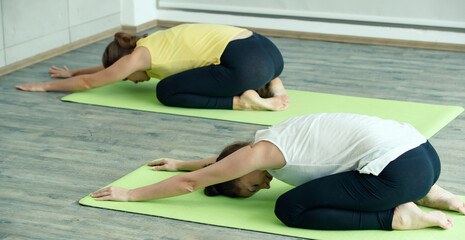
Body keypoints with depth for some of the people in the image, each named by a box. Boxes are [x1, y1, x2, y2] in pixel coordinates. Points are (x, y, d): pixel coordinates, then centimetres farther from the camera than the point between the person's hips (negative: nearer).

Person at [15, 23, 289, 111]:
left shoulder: (139, 55, 3)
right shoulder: (154, 46, 27)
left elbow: (89, 82, 14)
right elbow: (107, 67, 45)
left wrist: (44, 86, 26)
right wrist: (72, 72, 51)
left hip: (247, 63, -9)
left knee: (167, 91, 2)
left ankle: (242, 101, -10)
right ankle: (272, 86, 11)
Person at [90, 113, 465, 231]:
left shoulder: (261, 152, -1)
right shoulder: (277, 143, 24)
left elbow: (190, 183, 6)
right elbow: (222, 160, 45)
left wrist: (130, 194, 16)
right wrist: (181, 163, 54)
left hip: (398, 171, -9)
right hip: (425, 153, 9)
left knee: (291, 208, -3)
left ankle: (398, 217, -8)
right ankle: (428, 197, 17)